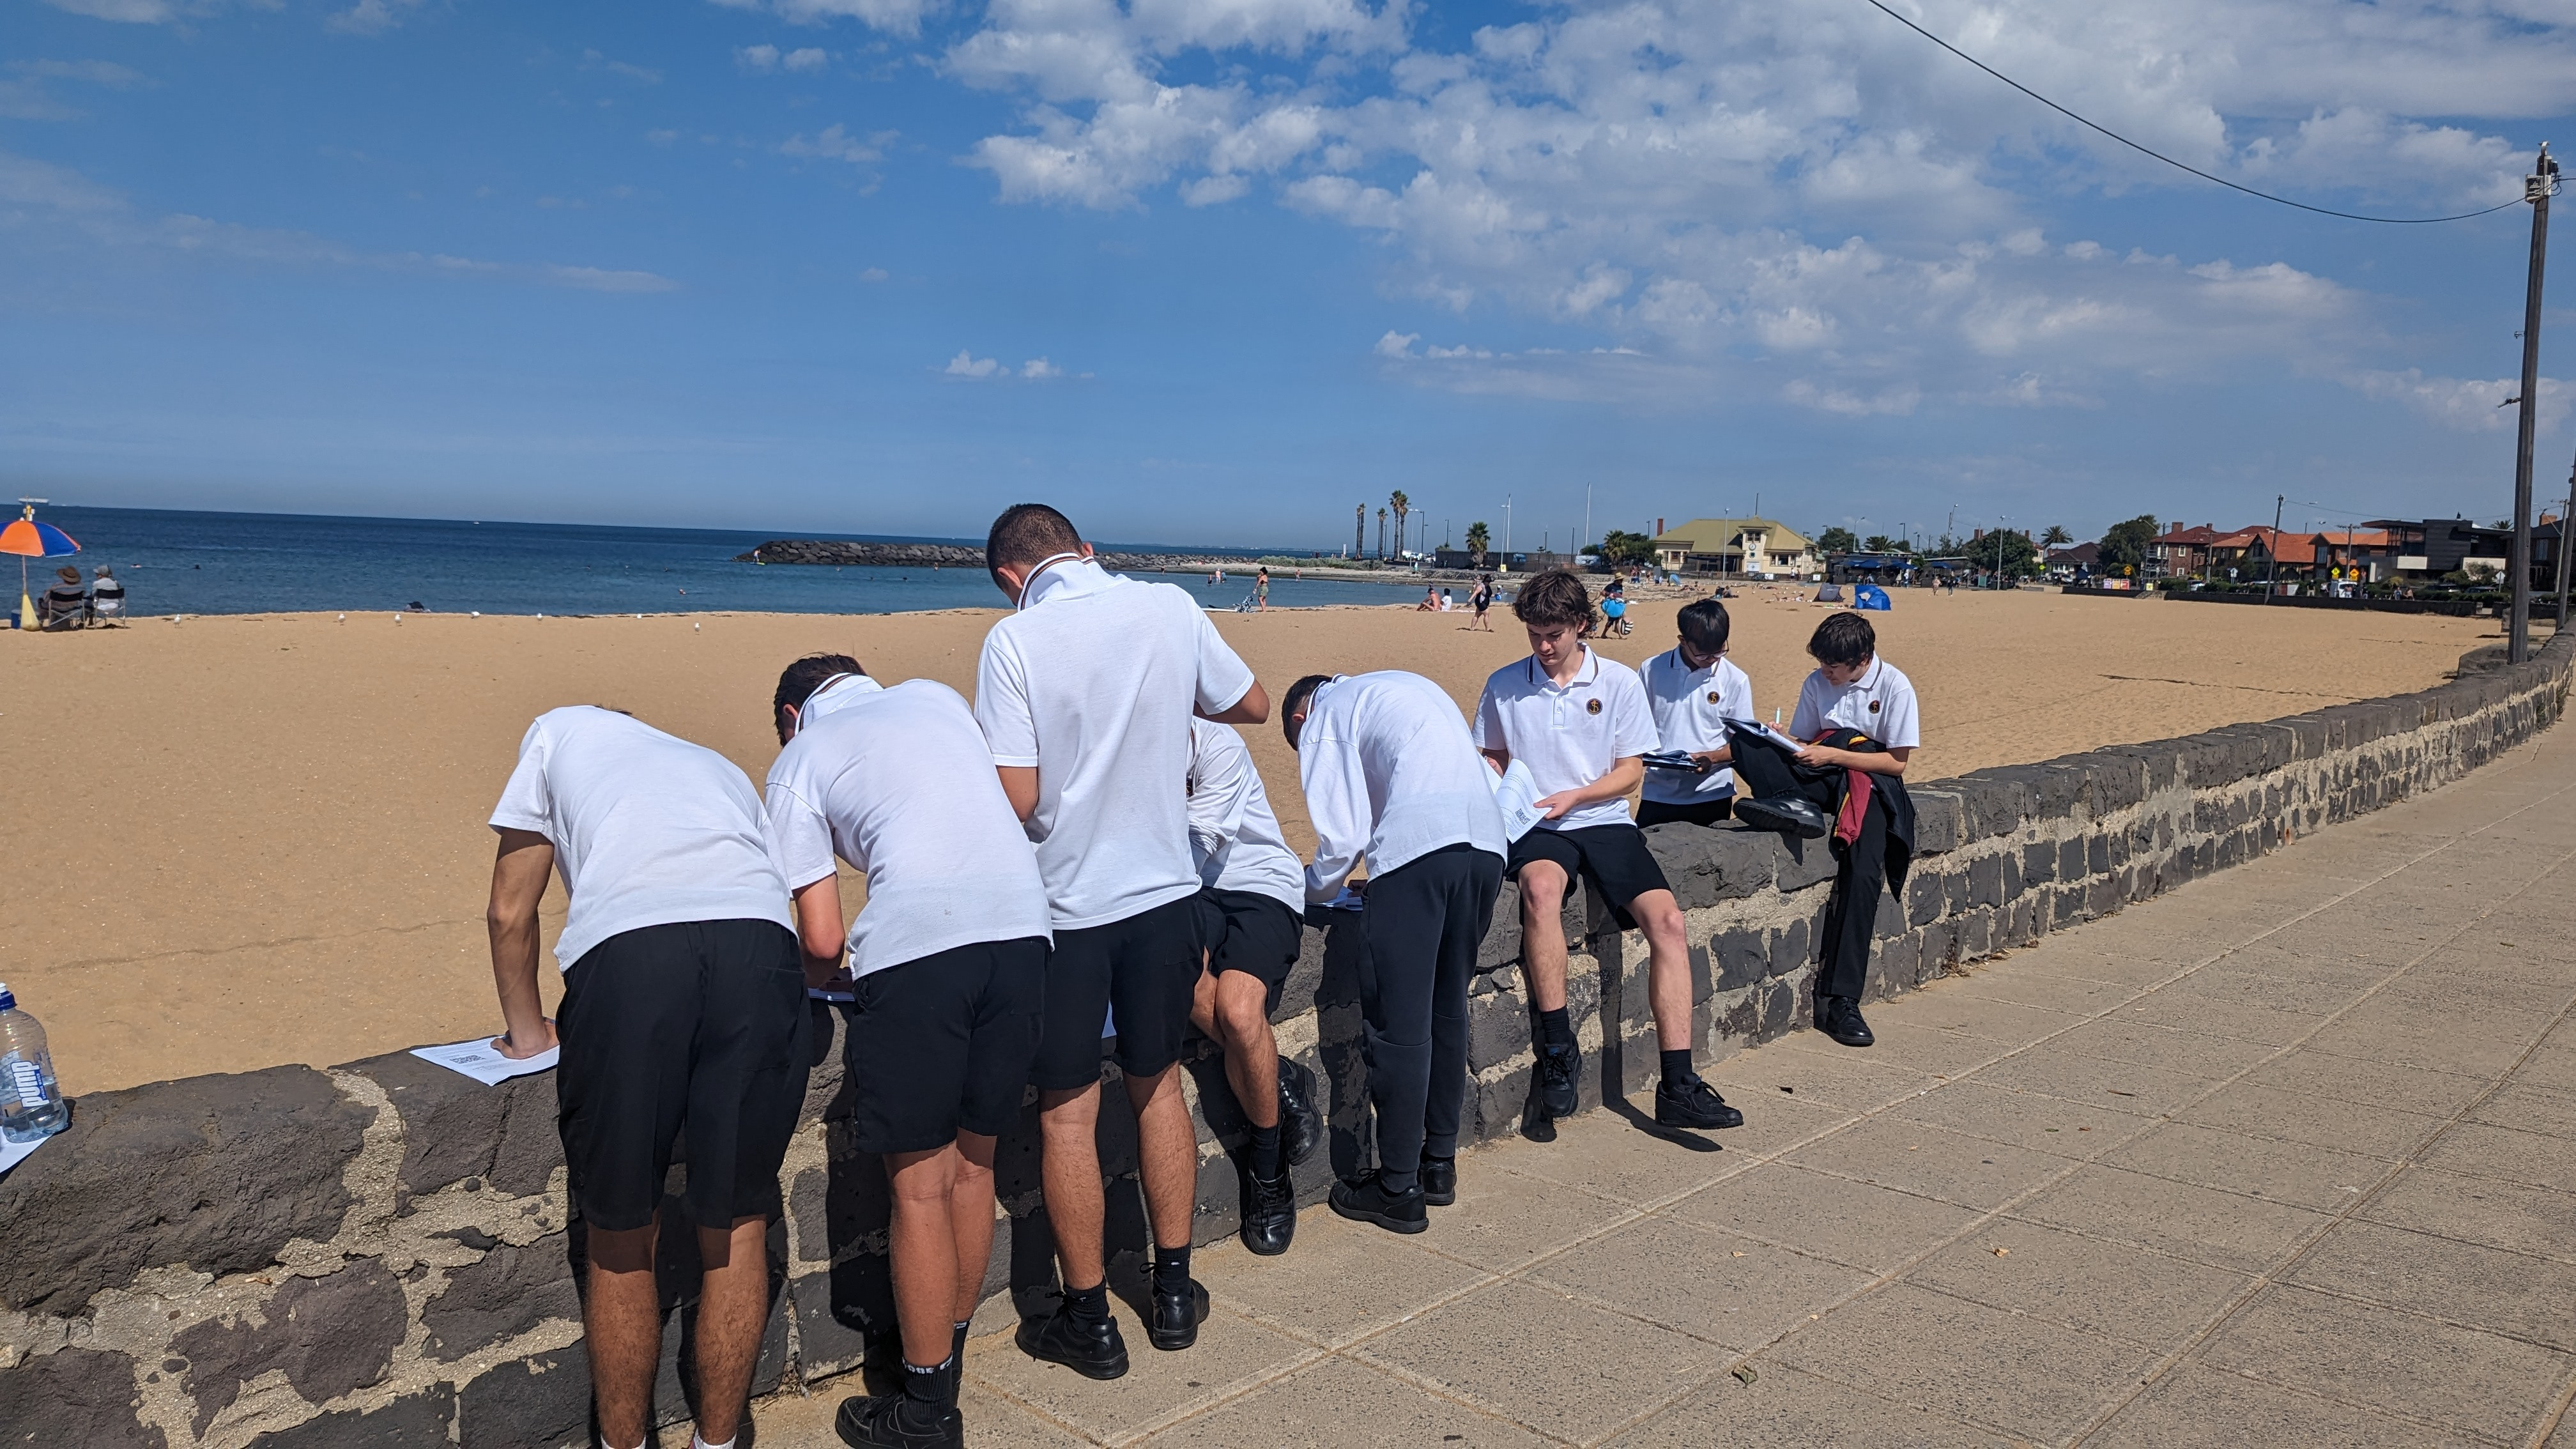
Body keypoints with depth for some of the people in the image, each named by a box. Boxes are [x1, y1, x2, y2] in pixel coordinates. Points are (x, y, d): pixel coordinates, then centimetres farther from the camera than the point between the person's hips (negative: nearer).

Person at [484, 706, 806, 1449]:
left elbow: (509, 913, 28)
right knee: (735, 1229, 18)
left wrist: (525, 1028, 41)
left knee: (620, 1240, 16)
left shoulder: (559, 728, 33)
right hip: (759, 940, 3)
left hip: (624, 950, -2)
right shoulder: (720, 768, 40)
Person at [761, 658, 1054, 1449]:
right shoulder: (935, 695, 26)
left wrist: (808, 977, 31)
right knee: (972, 1161, 18)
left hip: (914, 940, -5)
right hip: (1021, 924, 5)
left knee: (920, 1182, 7)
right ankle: (943, 1374, 32)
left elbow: (822, 941, 7)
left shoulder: (796, 763, 14)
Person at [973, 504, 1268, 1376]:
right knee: (1157, 1085, 19)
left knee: (1067, 1110, 9)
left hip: (1066, 903, -3)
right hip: (1164, 888, 4)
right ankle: (1173, 1291, 28)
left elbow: (1017, 798, -16)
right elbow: (1253, 706, 10)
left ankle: (1089, 1321, 19)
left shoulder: (1016, 640, -14)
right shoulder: (1171, 609, -4)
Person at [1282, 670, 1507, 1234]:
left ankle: (1399, 1191, 7)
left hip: (1417, 848, -8)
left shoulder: (1323, 717, 11)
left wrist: (1308, 889, 22)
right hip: (1486, 842, 8)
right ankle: (1439, 1165, 29)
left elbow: (1343, 838, 1)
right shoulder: (1403, 687, 34)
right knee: (1448, 1008, 19)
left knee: (1397, 1023, 1)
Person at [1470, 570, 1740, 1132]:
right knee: (1541, 889, -37)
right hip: (1535, 829, -1)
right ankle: (1557, 1048, -27)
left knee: (1667, 918, -21)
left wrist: (1573, 797, -9)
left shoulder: (1620, 682, 6)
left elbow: (1630, 770, 7)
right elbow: (1492, 757, 19)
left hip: (1605, 820, 2)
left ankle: (1678, 1086, -20)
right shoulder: (1504, 685, 8)